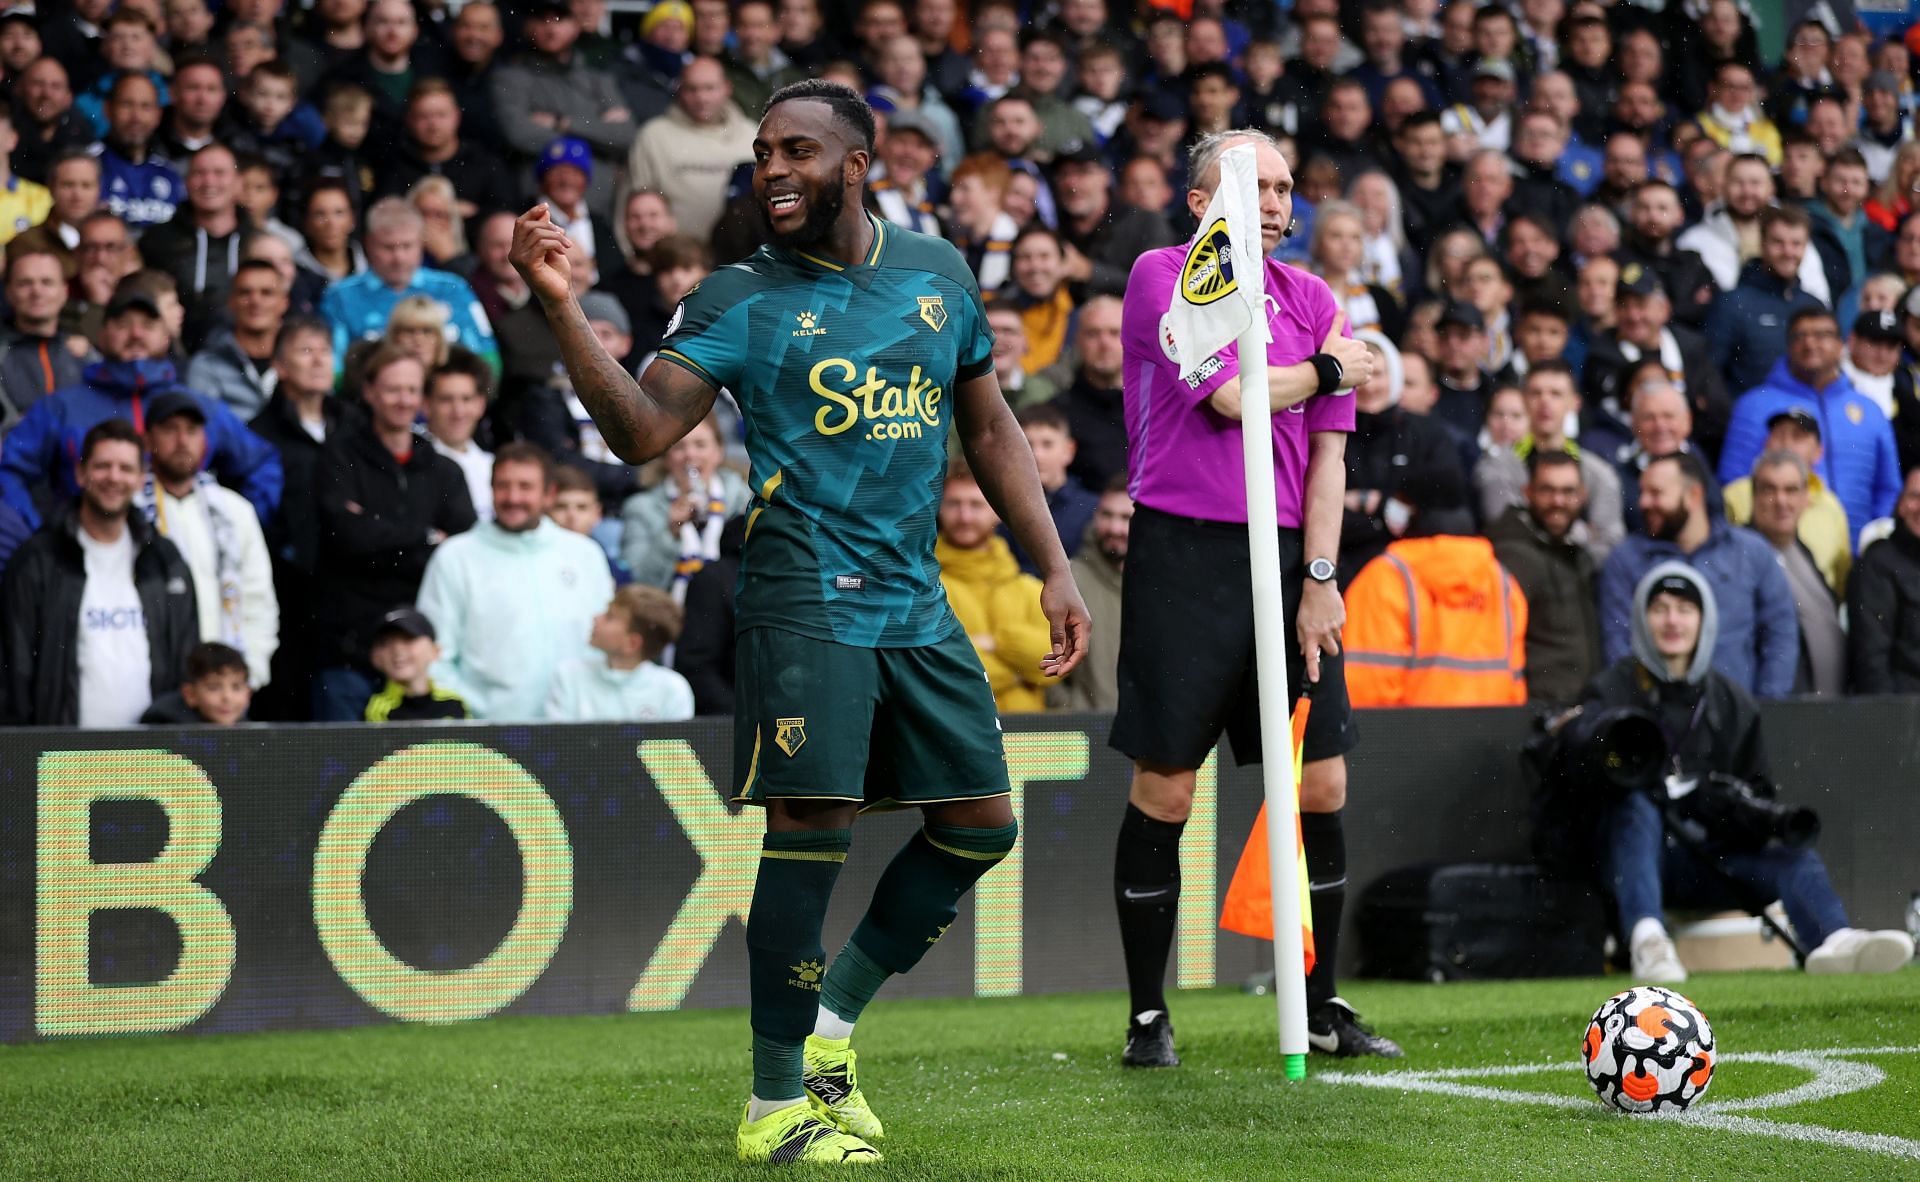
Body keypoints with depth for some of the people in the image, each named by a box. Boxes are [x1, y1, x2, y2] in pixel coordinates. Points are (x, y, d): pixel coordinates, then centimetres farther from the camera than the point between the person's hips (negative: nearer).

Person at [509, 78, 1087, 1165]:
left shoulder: (938, 274, 9)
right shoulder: (740, 300, -3)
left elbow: (989, 428, 18)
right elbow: (643, 430, -13)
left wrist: (1055, 569, 13)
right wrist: (564, 307, -25)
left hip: (918, 605, 5)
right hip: (806, 598, -5)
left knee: (982, 824, 6)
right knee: (814, 824, -13)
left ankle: (832, 1021, 22)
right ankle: (776, 1105, -4)